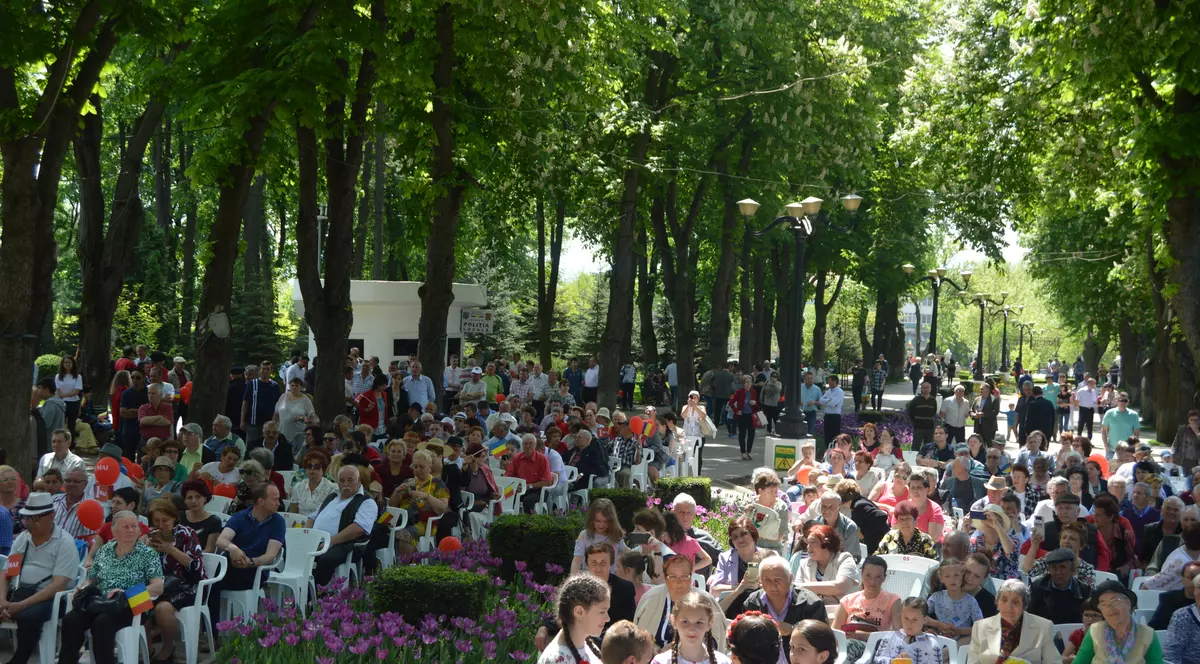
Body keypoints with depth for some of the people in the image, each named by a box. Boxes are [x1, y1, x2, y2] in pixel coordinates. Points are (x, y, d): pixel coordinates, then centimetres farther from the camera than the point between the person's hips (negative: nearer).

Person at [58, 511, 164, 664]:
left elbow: (158, 588, -8)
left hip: (129, 607, -4)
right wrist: (83, 587, -3)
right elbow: (91, 580, 21)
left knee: (102, 622, -36)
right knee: (70, 619, -26)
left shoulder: (148, 554, 1)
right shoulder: (104, 551, 14)